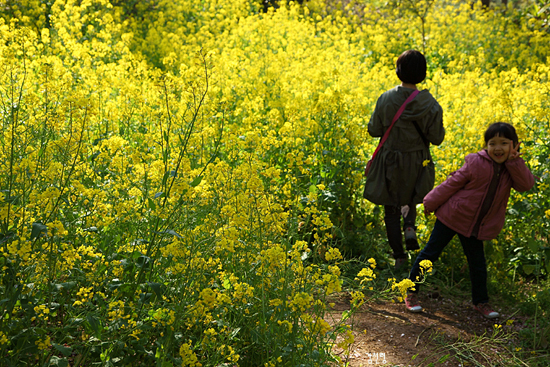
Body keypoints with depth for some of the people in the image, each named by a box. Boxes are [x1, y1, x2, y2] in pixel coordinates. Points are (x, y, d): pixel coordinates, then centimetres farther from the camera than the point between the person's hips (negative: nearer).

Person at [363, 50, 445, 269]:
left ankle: (398, 255, 11)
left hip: (390, 162, -1)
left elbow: (374, 130, -7)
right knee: (410, 199, 28)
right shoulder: (429, 103, -13)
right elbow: (437, 138, -10)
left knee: (391, 208, 11)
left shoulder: (386, 99, -14)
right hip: (416, 163, 1)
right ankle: (410, 227, 0)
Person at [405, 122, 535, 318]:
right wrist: (432, 202, -2)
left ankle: (480, 302, 32)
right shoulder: (476, 163, -15)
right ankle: (410, 292, 15)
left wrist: (514, 161, -26)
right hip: (452, 216, -4)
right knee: (430, 253, 2)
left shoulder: (512, 169, -2)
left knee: (478, 264, 13)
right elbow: (452, 183, -9)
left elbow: (527, 185, -19)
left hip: (476, 226, 4)